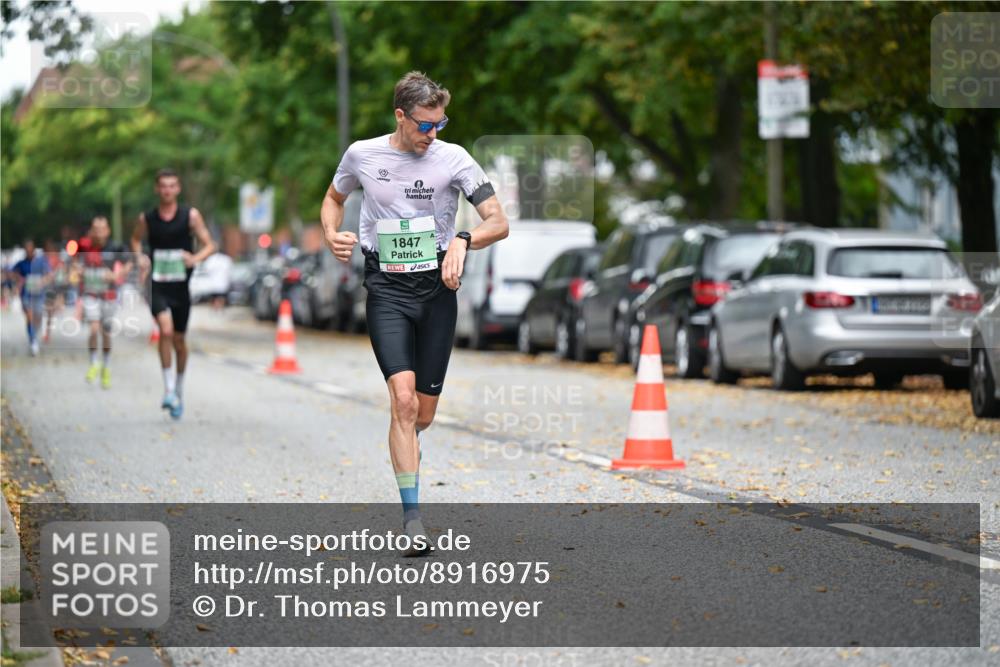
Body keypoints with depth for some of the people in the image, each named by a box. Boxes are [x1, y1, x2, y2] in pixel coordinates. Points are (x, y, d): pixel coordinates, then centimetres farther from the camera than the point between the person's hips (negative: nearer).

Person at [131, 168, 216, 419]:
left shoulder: (190, 215, -2)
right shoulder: (146, 218, 1)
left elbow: (209, 245, 0)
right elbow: (136, 240, 20)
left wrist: (196, 258, -20)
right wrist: (140, 258, 0)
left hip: (181, 285, 1)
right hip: (158, 285, -1)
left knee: (178, 340, 11)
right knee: (166, 331, -23)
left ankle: (179, 391, 31)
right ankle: (169, 390, -20)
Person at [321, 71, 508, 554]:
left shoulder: (453, 158, -4)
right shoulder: (362, 155, 0)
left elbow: (498, 223, -4)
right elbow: (334, 198, 21)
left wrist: (463, 242, -24)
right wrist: (332, 234, 0)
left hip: (437, 287, 1)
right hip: (386, 289, -1)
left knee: (423, 414, 5)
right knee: (404, 398, -19)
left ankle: (404, 448, 44)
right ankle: (412, 515, -17)